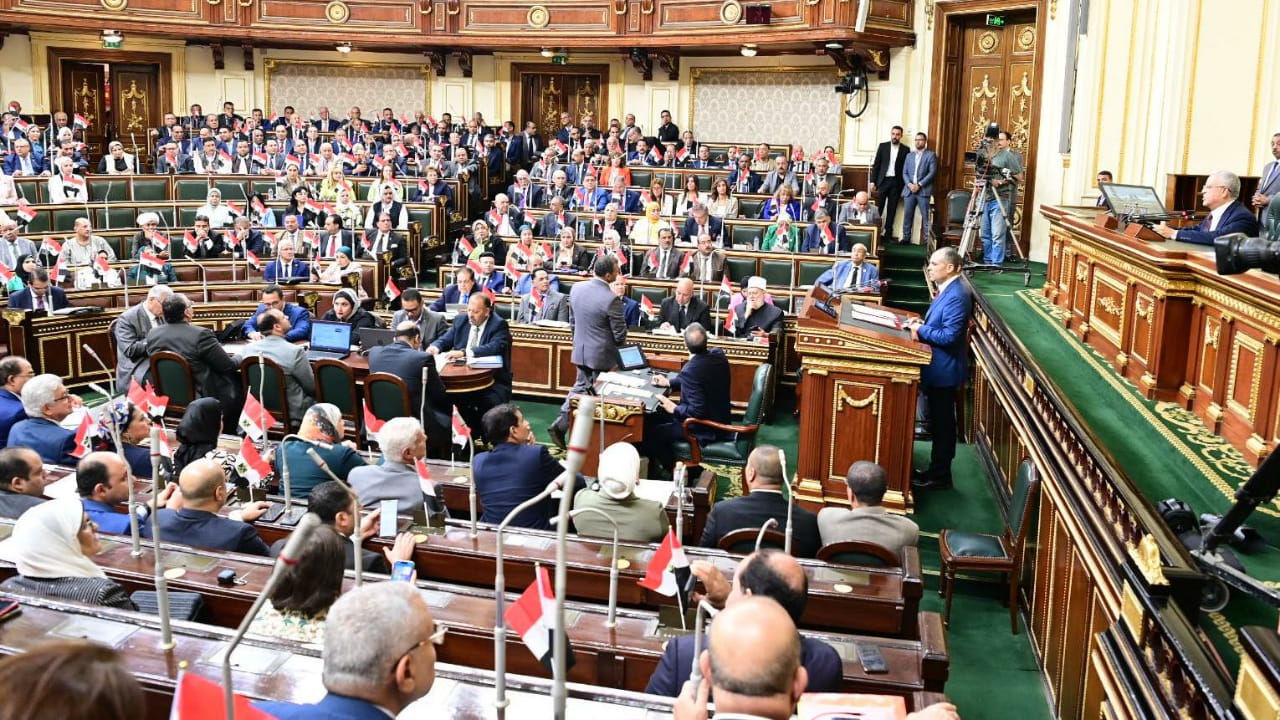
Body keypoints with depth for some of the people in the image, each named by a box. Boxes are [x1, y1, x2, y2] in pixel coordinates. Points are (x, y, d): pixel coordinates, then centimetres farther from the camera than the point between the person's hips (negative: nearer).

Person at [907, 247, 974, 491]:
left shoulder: (957, 296, -22)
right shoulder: (947, 290, 10)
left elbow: (949, 335, -26)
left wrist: (921, 331, -16)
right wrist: (922, 324, 4)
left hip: (944, 370, -10)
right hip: (938, 368, 10)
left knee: (942, 423, 1)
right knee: (938, 422, 17)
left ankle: (940, 476, 11)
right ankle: (936, 469, 28)